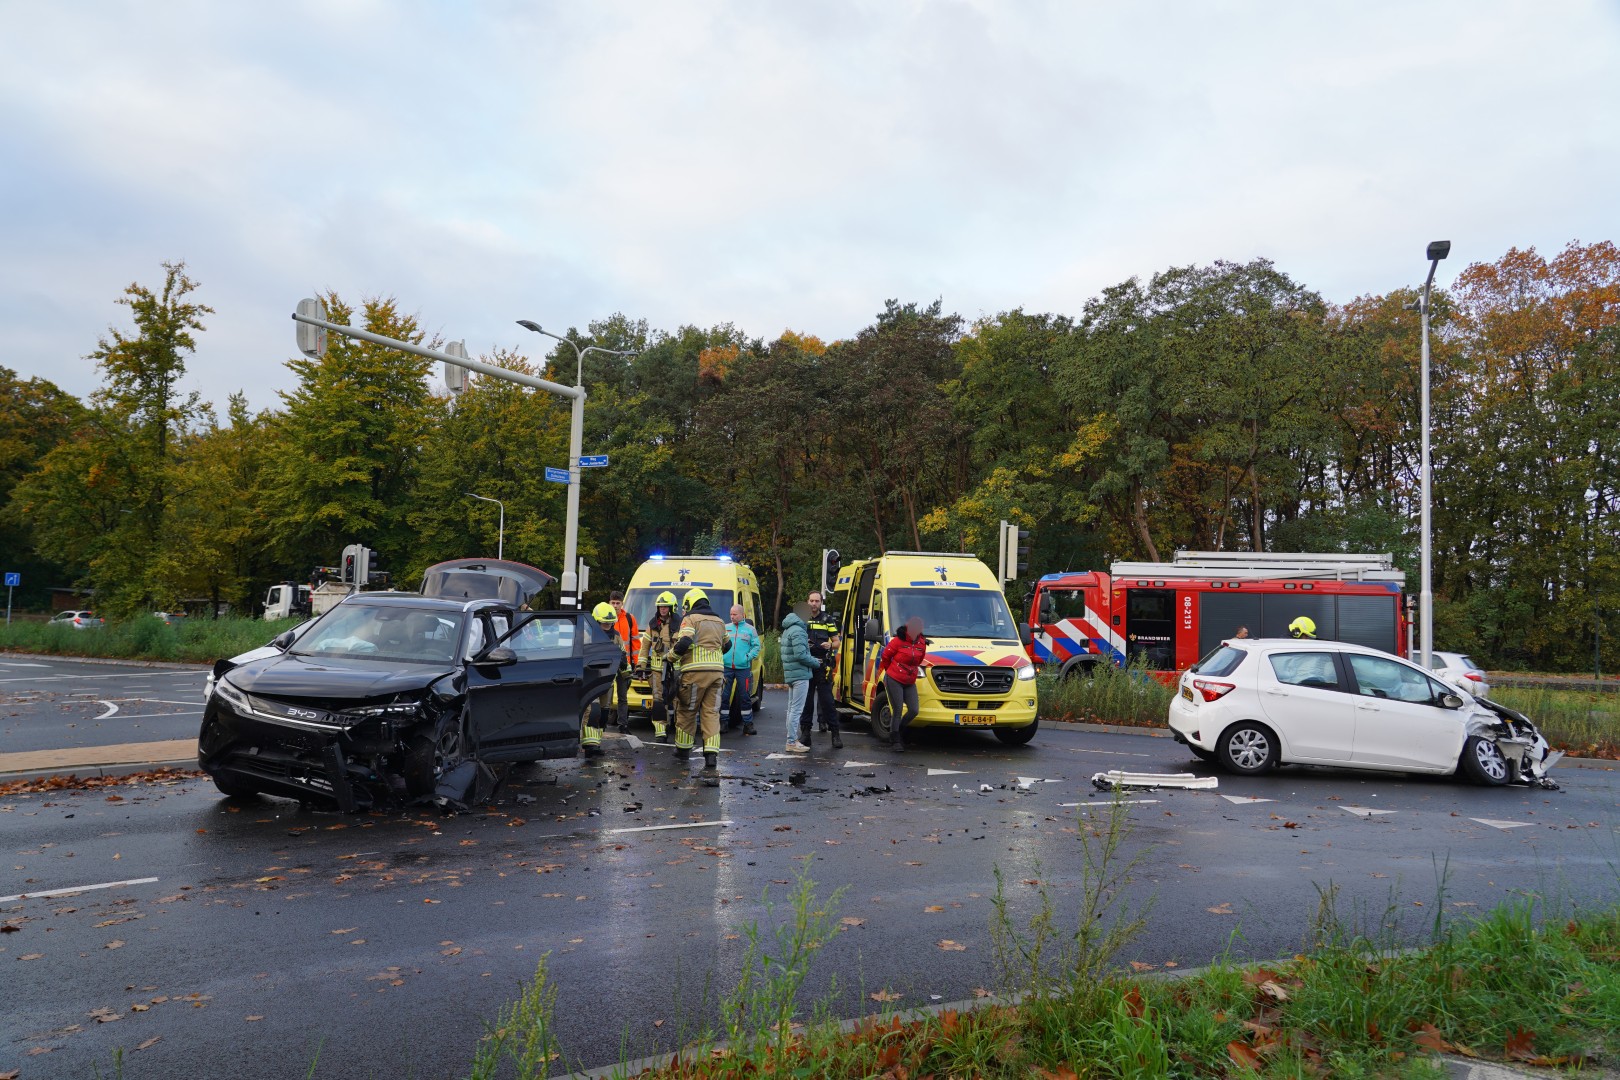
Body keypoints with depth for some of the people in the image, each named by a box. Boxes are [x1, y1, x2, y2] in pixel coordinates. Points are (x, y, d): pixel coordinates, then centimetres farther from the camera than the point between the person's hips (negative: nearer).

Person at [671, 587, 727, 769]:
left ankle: (683, 750, 18)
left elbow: (683, 643, -14)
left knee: (687, 711, 9)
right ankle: (711, 755, -6)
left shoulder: (690, 619, -2)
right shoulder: (719, 622, 19)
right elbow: (726, 646, 27)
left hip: (695, 672, -5)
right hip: (716, 672, 5)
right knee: (711, 713, 4)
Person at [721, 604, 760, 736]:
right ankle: (724, 723, 10)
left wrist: (749, 657, -9)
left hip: (743, 668, -2)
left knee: (745, 696, 1)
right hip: (727, 667, 2)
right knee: (724, 696, 1)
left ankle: (748, 724, 9)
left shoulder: (750, 629, 6)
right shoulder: (725, 628, 11)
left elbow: (756, 647, 5)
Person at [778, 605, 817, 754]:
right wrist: (816, 662, -9)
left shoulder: (788, 630, 16)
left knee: (792, 709, 16)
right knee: (796, 710, -7)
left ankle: (791, 740, 22)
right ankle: (792, 742, -5)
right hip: (800, 675, -10)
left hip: (790, 674, 10)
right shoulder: (797, 631, -17)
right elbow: (800, 655, -22)